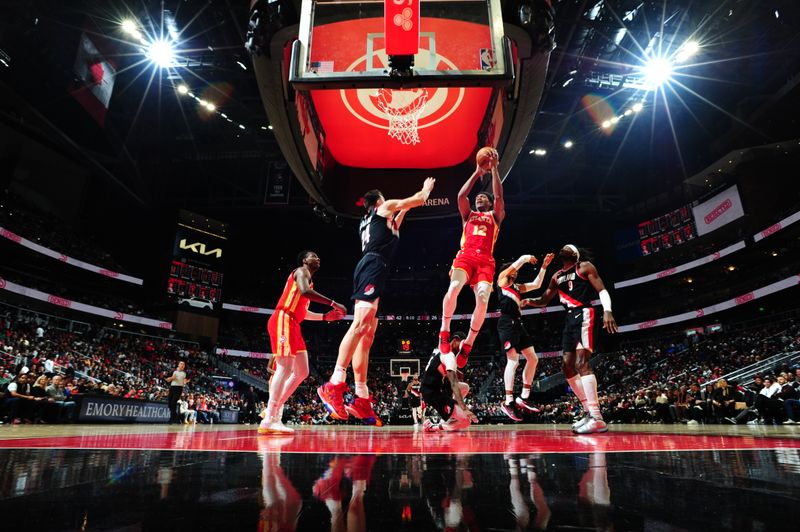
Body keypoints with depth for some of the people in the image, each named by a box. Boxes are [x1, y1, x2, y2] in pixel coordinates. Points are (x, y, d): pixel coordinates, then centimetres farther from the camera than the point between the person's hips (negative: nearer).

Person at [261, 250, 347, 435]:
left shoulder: (307, 279, 29)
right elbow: (305, 291, -23)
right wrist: (333, 303, -22)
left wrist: (325, 316, 22)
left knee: (302, 372, 7)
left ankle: (274, 412, 10)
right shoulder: (301, 271, 0)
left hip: (293, 324, 10)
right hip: (282, 320, -10)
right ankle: (269, 420, -16)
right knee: (285, 368, -17)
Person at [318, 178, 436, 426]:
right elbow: (420, 199, 21)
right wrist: (427, 188, 42)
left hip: (368, 267, 9)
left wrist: (403, 210, 62)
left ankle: (361, 399, -3)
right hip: (374, 265, -9)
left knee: (367, 334, 1)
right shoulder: (386, 207, 15)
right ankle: (334, 384, -35)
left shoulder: (367, 221, 35)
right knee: (361, 323, -24)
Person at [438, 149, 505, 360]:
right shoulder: (468, 214, 28)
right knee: (453, 288, -30)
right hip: (465, 256, 0)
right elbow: (461, 196, 11)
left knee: (483, 298, -23)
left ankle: (468, 343, -10)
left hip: (485, 260, 0)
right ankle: (444, 331, -13)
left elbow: (499, 197, 7)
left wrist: (494, 169, 8)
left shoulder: (495, 215, 25)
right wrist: (478, 172, 14)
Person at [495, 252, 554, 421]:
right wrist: (528, 258, 13)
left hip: (517, 323, 9)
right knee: (513, 360, -17)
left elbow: (536, 285, 27)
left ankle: (524, 398, 13)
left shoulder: (517, 287, 27)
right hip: (507, 323, -9)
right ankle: (508, 402, -13)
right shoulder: (502, 279, 5)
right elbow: (520, 261, -5)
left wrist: (544, 266, 23)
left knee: (533, 358, 8)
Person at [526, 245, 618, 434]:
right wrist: (528, 301, 6)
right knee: (568, 366, 4)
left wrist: (607, 311, -22)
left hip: (583, 315, -8)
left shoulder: (585, 267, 5)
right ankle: (590, 412, 11)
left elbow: (602, 290, -4)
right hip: (569, 319, 8)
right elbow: (544, 300, 26)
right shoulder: (557, 276, 23)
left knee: (581, 363, -21)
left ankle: (597, 418, -23)